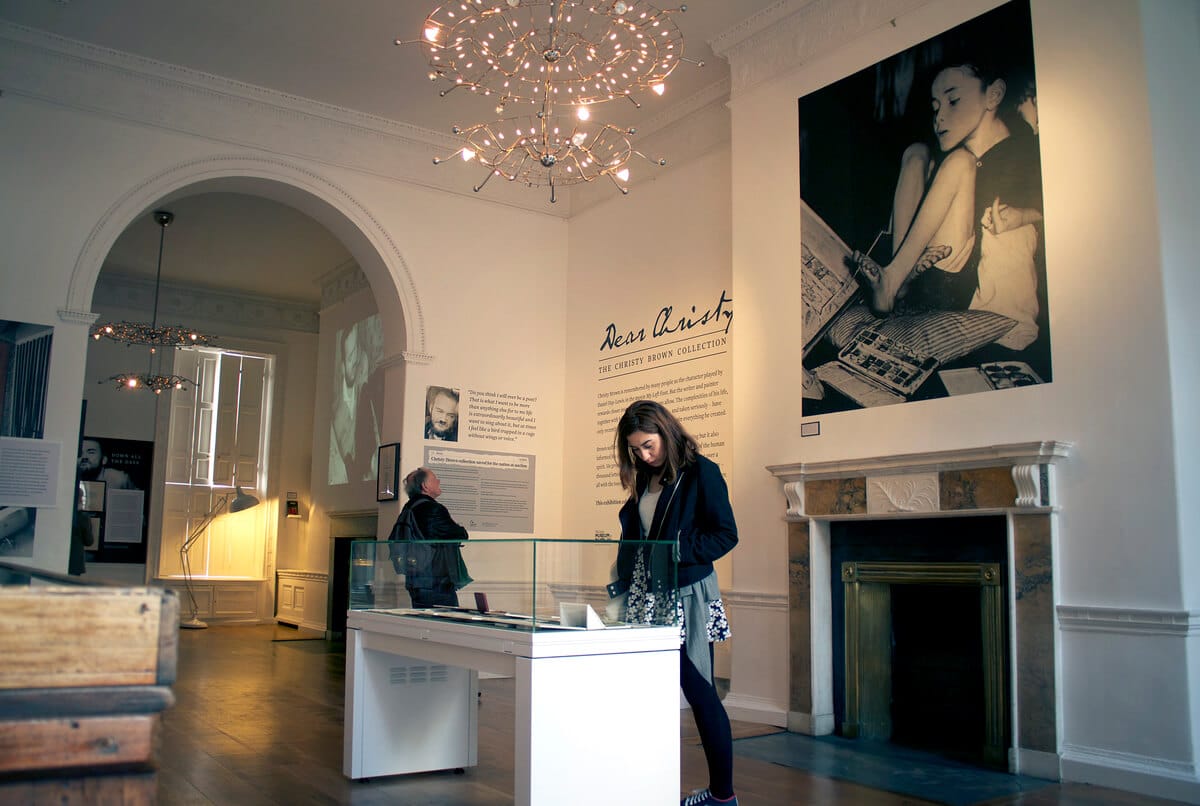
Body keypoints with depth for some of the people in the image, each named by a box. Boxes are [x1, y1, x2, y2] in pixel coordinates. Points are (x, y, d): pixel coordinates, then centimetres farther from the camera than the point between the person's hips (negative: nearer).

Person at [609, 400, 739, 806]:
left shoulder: (700, 472, -5)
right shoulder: (644, 481, 15)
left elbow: (726, 534, -8)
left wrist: (679, 552, -17)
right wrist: (623, 585, 10)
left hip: (688, 595, -6)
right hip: (647, 597, 6)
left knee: (698, 689, -2)